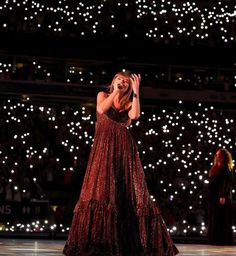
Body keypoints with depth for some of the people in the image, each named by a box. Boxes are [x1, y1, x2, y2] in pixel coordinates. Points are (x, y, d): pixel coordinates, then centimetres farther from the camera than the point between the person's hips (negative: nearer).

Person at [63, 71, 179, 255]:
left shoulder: (129, 103, 18)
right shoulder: (103, 95, 14)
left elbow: (135, 115, -5)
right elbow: (101, 110, -8)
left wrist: (136, 92, -2)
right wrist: (115, 91, -4)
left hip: (124, 148, 3)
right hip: (104, 147, -3)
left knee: (128, 191, -4)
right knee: (102, 190, -14)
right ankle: (97, 241, -16)